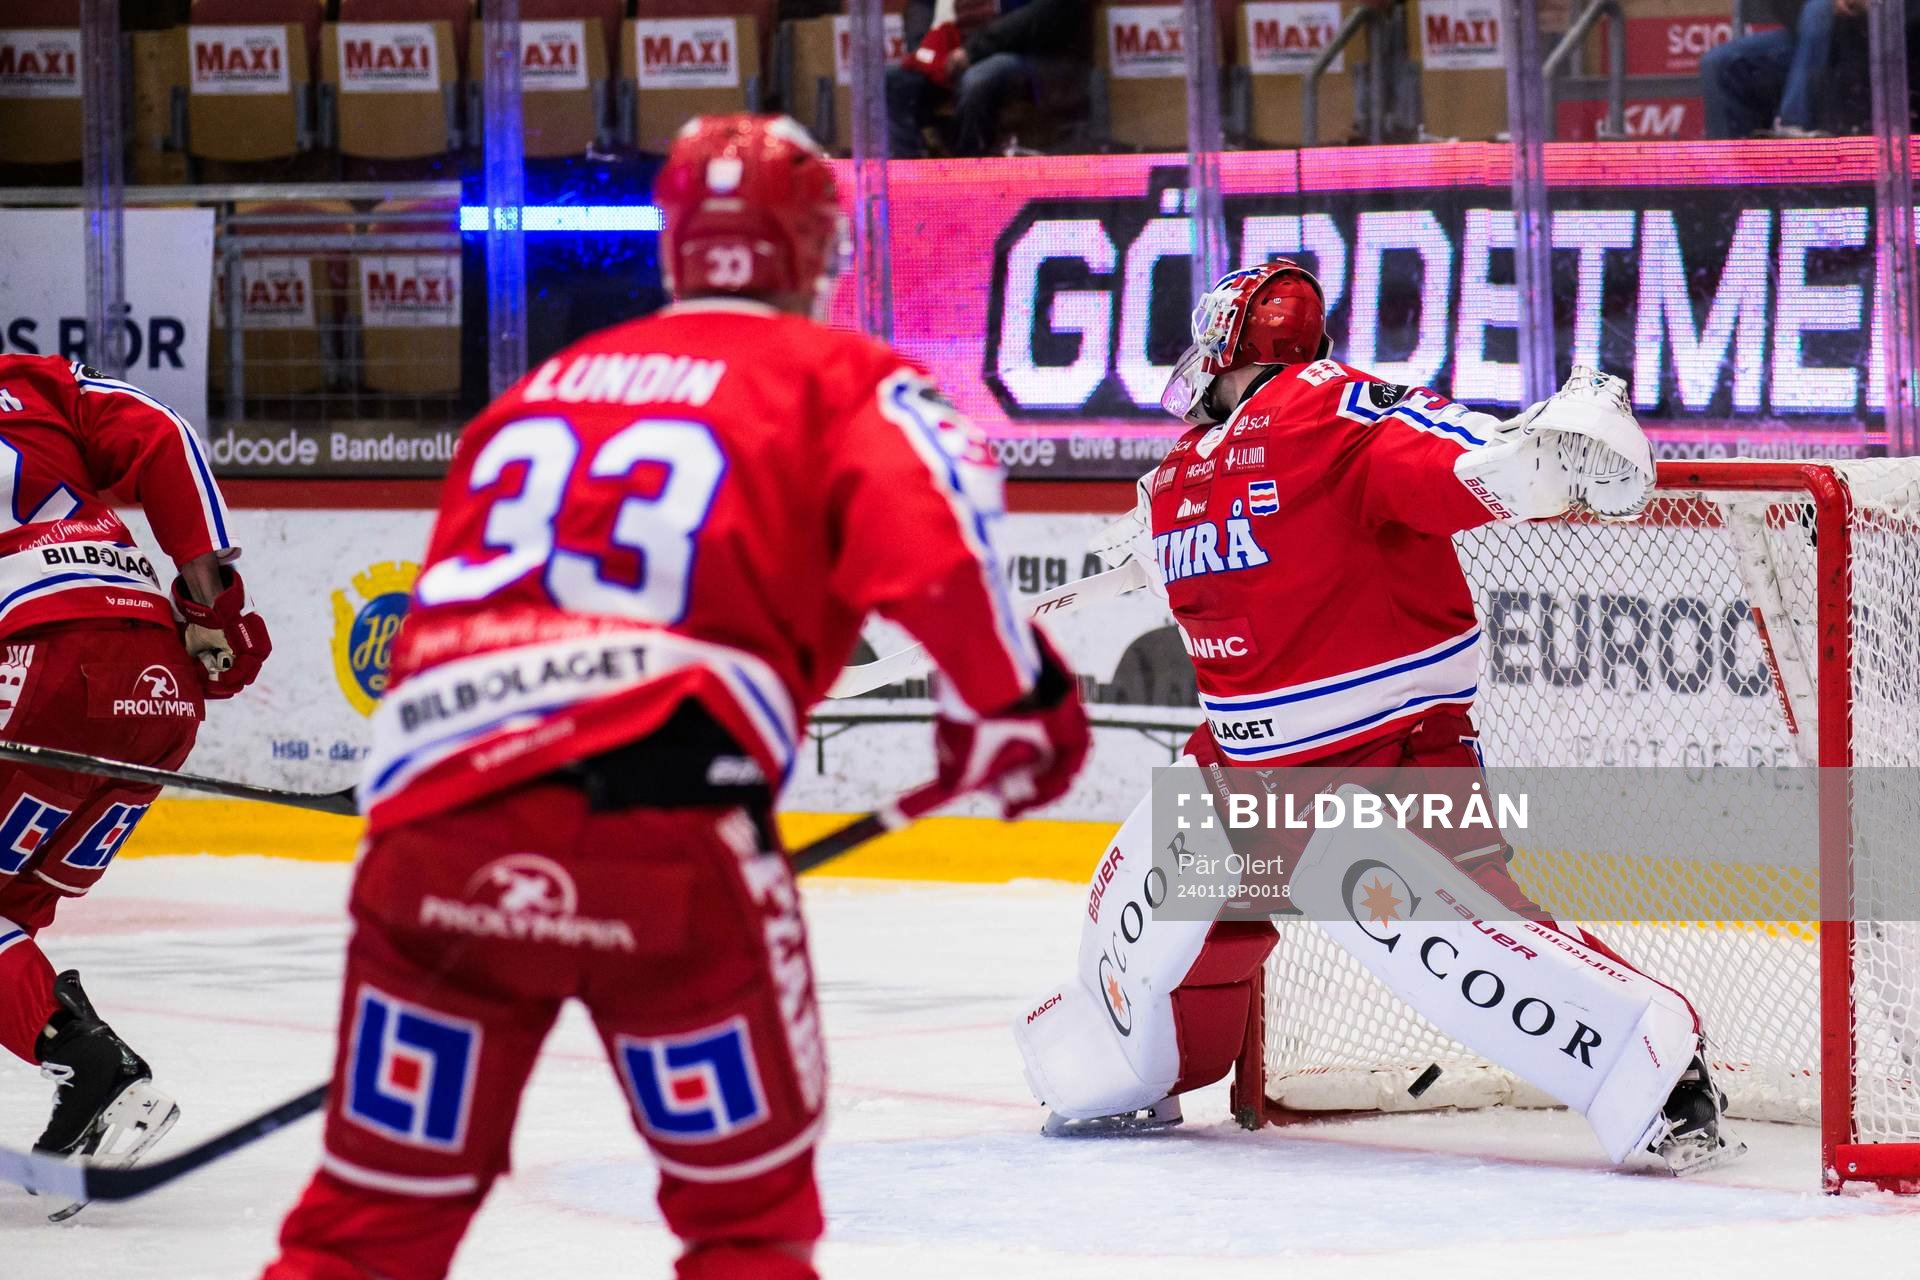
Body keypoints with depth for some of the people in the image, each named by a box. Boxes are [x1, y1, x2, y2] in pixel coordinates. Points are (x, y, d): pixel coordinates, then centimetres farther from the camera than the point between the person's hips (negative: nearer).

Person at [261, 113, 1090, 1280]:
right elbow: (931, 537, -7)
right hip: (661, 823, -5)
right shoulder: (838, 379, 12)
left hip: (431, 806, 5)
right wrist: (1015, 702, 6)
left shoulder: (549, 387, 29)